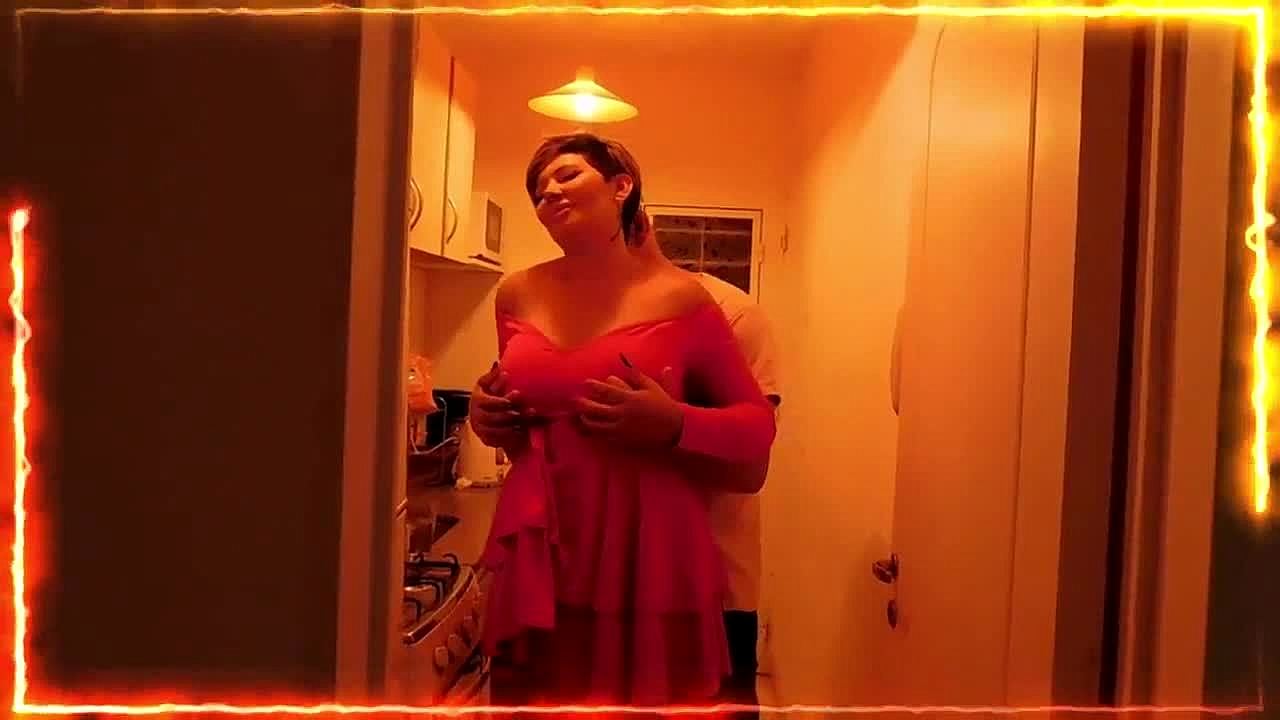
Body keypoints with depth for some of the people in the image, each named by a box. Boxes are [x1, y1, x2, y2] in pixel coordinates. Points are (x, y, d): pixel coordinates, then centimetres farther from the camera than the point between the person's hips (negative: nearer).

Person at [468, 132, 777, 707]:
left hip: (649, 561, -3)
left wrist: (673, 425, -18)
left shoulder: (681, 298, -5)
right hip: (537, 559, 4)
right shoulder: (517, 296, 6)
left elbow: (758, 427, 0)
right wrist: (491, 421, 1)